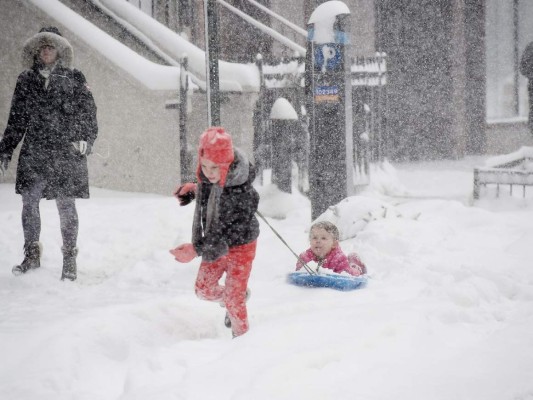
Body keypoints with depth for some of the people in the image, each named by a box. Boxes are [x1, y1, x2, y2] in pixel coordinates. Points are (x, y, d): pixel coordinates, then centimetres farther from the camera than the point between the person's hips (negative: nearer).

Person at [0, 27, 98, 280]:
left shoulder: (74, 80, 5)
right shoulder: (26, 81, 12)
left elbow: (88, 114, 3)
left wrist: (85, 140, -11)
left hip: (67, 153, -2)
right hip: (34, 154, 3)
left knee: (66, 206, -1)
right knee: (29, 202, -3)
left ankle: (70, 259, 9)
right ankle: (32, 254, 10)